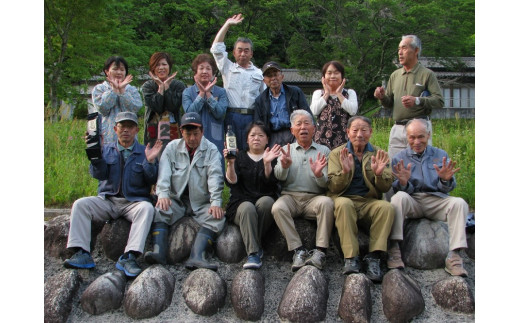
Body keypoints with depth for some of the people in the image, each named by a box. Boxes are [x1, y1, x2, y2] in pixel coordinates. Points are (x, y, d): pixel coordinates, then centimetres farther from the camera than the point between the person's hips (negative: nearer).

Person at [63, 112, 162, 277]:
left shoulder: (144, 152, 9)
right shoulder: (106, 149, 14)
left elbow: (151, 181, -1)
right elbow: (99, 174, -2)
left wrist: (150, 162, -17)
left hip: (134, 202, -2)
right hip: (107, 200, 2)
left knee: (147, 208, -33)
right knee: (80, 204, -20)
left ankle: (129, 257, -40)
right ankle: (82, 254, -25)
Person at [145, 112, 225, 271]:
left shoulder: (211, 150, 3)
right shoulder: (172, 147, 9)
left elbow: (215, 177, -9)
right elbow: (164, 173, -4)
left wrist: (216, 202, -24)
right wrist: (163, 194, -23)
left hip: (202, 203, -1)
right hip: (176, 200, 1)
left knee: (217, 218, -28)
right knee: (159, 210, -27)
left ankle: (196, 256, -43)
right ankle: (159, 252, -40)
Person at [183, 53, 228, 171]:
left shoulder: (221, 92, 8)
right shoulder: (188, 92, 8)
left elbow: (220, 113, -7)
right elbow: (189, 113, -7)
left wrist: (208, 94, -9)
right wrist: (201, 94, -8)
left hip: (215, 140, 0)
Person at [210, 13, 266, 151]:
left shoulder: (258, 73, 17)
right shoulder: (227, 68, 15)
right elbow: (216, 48, 10)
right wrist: (227, 24, 11)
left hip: (252, 117, 1)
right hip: (232, 116, 0)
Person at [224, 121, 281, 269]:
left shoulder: (273, 157, 13)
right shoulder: (240, 157, 16)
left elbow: (271, 182, -5)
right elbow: (231, 182, 0)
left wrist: (267, 164, -22)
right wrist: (230, 163, -17)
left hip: (266, 199, 0)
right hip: (242, 202, 0)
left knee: (265, 201, -34)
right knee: (248, 208, -34)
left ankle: (254, 244, -22)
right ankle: (253, 253, -38)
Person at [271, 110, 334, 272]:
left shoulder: (323, 151, 13)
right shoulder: (286, 150, 16)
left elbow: (326, 184, 4)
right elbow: (279, 177, -1)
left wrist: (319, 175, -19)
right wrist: (284, 166, -23)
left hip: (314, 197, -1)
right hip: (290, 196, 1)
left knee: (327, 202, -33)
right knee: (278, 207, -31)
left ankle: (320, 251, -28)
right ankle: (298, 250, -25)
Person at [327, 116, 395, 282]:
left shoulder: (379, 154, 11)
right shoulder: (337, 154, 8)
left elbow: (385, 188, 5)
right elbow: (334, 188, -2)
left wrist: (379, 174, -18)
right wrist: (345, 171, -21)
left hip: (370, 202, 2)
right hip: (345, 199, -1)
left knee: (387, 207, -30)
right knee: (343, 203, -35)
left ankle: (373, 257, -23)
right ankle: (351, 258, -31)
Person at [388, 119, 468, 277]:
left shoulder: (441, 155, 11)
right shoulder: (399, 159, 8)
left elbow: (447, 189, 6)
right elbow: (400, 190, 0)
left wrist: (445, 180, -19)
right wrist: (403, 182, -24)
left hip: (436, 200, 1)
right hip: (412, 202, -1)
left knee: (459, 203, -27)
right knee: (399, 197, -33)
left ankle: (454, 257, -28)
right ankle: (394, 248, -34)